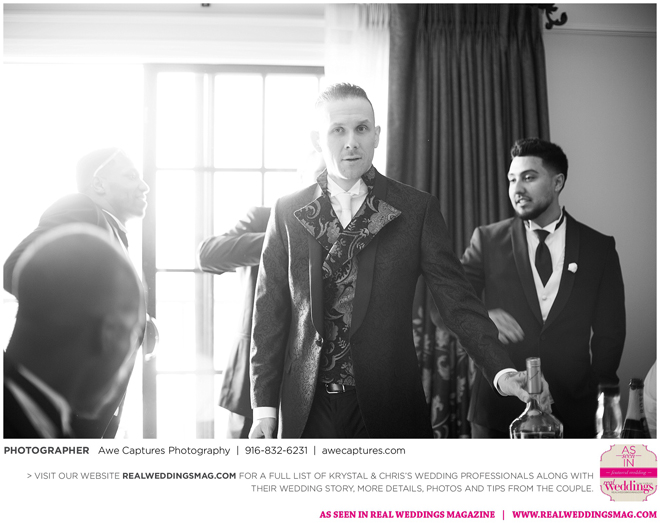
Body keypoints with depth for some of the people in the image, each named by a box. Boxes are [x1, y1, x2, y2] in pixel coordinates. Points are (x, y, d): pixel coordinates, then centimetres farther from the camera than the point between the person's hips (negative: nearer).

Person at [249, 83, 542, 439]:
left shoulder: (417, 209, 0)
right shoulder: (288, 212, 4)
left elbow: (456, 298, -5)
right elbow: (270, 313, 4)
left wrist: (501, 370, -19)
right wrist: (264, 408, -1)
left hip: (388, 408, -1)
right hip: (307, 408, 1)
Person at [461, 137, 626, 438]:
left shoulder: (599, 248, 6)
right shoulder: (488, 240, 4)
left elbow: (610, 332, 7)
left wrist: (598, 399, 0)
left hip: (574, 411, 0)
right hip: (498, 408, 0)